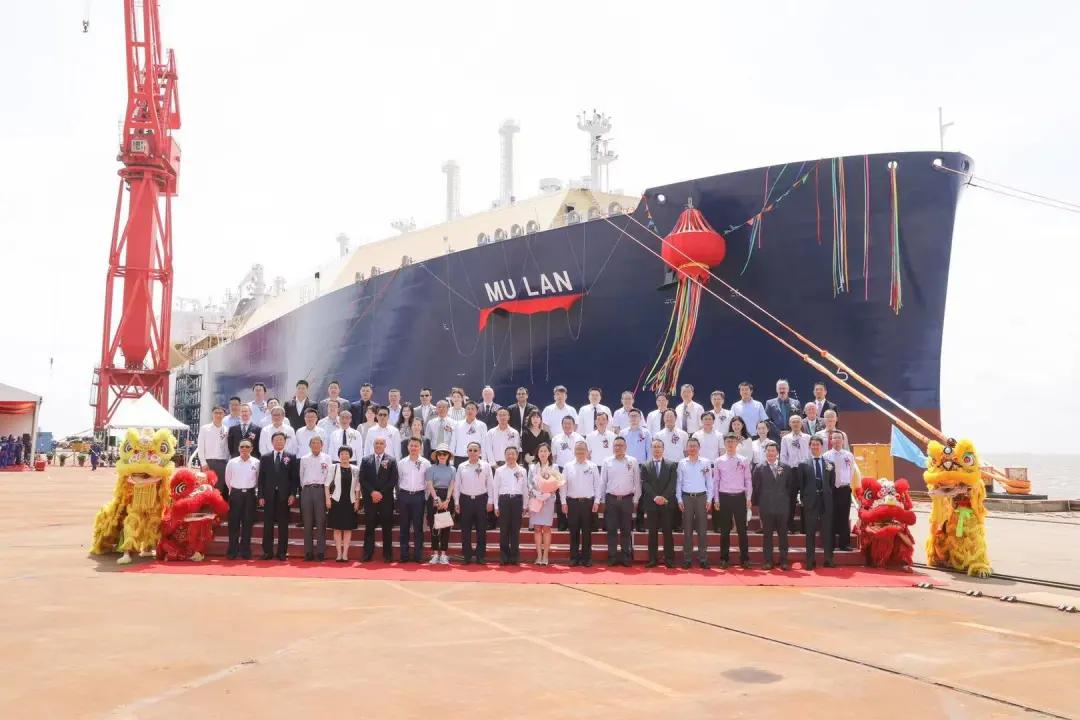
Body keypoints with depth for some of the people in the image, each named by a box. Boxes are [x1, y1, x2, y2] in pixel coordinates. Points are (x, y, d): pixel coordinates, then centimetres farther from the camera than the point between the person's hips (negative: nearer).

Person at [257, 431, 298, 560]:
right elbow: (261, 478, 7)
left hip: (284, 495, -1)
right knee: (268, 524, 3)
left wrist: (293, 494, -6)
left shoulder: (291, 457, 6)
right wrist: (261, 496, 0)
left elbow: (295, 477, 3)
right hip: (269, 495, 1)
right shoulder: (265, 457, 10)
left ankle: (282, 552, 6)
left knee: (283, 525, 2)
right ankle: (267, 551, 8)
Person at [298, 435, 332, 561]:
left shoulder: (326, 458, 6)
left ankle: (320, 552, -1)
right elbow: (301, 476, 16)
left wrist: (326, 491, 1)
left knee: (321, 522, -3)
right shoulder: (304, 459, 12)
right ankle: (308, 552, 6)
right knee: (307, 522, 2)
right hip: (306, 490, 2)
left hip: (321, 490, -2)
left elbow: (329, 476, 5)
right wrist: (305, 488, 11)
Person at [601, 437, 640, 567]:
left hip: (627, 499, -1)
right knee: (611, 529, 3)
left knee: (626, 530, 4)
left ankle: (626, 557, 10)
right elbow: (603, 482, 7)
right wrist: (602, 499, 4)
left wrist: (636, 499, 1)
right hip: (611, 499, 1)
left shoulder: (632, 462, 1)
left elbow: (637, 482, 4)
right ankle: (612, 557, 9)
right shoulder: (607, 462, 4)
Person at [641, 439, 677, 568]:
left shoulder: (671, 465, 7)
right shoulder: (645, 465, 7)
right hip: (651, 504, 1)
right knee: (652, 532, 3)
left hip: (667, 503, 0)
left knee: (668, 532, 1)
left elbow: (672, 484, -2)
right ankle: (652, 559, 5)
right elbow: (645, 484, -1)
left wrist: (664, 497, -14)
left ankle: (669, 559, 4)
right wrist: (655, 497, -14)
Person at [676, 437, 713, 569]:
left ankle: (703, 559, 6)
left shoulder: (705, 463, 3)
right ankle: (687, 559, 8)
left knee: (702, 529, 1)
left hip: (701, 497, 0)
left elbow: (709, 482, 5)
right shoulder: (682, 463, 4)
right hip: (686, 498, 0)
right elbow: (679, 482, 6)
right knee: (687, 530, 4)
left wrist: (709, 499, -1)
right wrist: (679, 499, 0)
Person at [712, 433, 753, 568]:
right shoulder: (719, 461, 2)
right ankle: (724, 559, 13)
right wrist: (716, 500, 0)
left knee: (742, 529, 2)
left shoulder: (744, 461, 3)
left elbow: (748, 480, 5)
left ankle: (744, 559, 9)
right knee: (725, 530, 6)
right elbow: (715, 481, 4)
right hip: (724, 497, 0)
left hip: (739, 497, 0)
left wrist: (748, 498, -1)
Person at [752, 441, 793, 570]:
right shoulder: (759, 469, 2)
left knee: (783, 534, 4)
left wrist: (787, 500, 6)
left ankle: (784, 561, 11)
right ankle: (768, 561, 8)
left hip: (782, 507, 1)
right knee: (767, 535, 3)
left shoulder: (786, 468, 7)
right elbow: (756, 488, 3)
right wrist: (757, 504, 1)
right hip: (766, 507, -1)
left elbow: (790, 486, 13)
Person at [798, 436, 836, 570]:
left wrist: (829, 496, 2)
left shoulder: (829, 464, 9)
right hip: (810, 501, -1)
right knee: (810, 532, 2)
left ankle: (828, 559, 11)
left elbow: (832, 483, 10)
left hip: (826, 501, 1)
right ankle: (810, 560, 7)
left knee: (827, 530, 4)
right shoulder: (804, 465, 4)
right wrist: (803, 499, -2)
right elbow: (801, 484, 3)